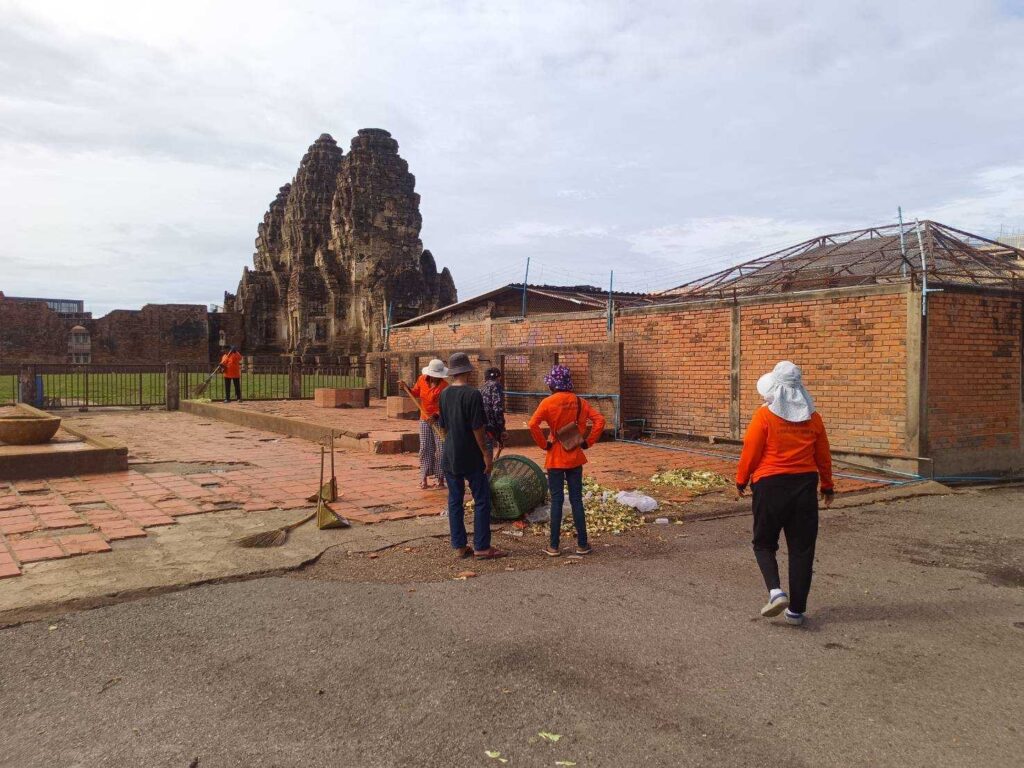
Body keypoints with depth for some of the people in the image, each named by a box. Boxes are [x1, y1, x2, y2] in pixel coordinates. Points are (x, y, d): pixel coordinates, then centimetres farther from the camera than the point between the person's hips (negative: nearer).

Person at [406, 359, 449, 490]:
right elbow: (416, 392, 17)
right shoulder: (421, 380, -1)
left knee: (441, 448, -3)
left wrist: (436, 415, -30)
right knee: (425, 448, 5)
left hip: (439, 420, -4)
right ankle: (424, 477, 10)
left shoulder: (444, 386, -14)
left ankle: (440, 478, 4)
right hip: (424, 420, 4)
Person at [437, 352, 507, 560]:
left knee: (455, 501, 10)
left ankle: (459, 546, 16)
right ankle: (481, 547, 5)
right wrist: (485, 453, -10)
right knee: (482, 501, 3)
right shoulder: (472, 394, -16)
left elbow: (443, 424, 11)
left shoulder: (444, 394, 4)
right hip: (471, 457, -6)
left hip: (450, 456, 6)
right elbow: (477, 427, -17)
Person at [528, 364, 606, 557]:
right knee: (576, 500, 9)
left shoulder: (549, 402, -10)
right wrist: (587, 442, 1)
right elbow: (599, 420, -5)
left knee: (557, 501, 3)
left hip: (556, 459, -3)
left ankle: (554, 546, 8)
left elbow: (533, 424, -22)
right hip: (575, 458, 3)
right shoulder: (579, 402, 2)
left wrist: (544, 444, -10)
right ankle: (582, 544, 12)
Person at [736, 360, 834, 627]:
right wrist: (827, 485, 24)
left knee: (764, 543, 13)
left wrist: (741, 480, 7)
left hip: (770, 485, -3)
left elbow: (751, 452, -8)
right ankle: (796, 609, 13)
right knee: (802, 548, 10)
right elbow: (823, 456, 11)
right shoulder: (813, 417, 3)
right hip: (805, 485, 3)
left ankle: (776, 591, -8)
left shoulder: (764, 415, -9)